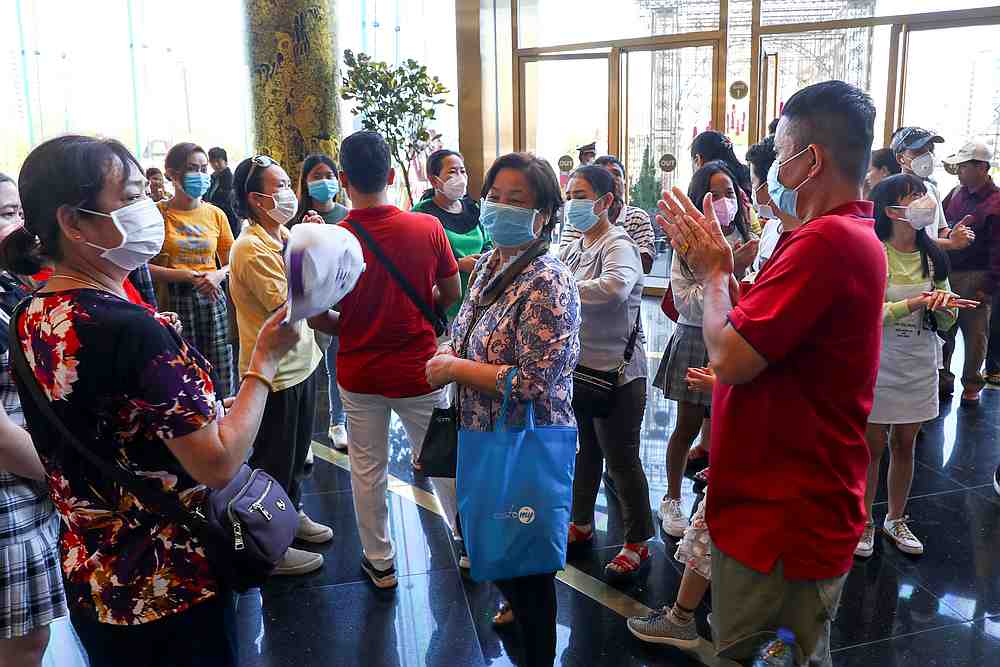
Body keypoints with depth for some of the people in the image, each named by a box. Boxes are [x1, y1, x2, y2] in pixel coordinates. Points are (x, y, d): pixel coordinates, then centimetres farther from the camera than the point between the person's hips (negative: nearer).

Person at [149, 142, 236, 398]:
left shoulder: (215, 214, 10)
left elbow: (233, 264, 15)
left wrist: (217, 275, -6)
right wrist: (183, 275, -15)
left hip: (213, 302, 3)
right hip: (173, 303, -3)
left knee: (221, 383, 1)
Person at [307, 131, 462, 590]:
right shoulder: (428, 228, -14)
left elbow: (318, 319, -7)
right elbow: (452, 296, -1)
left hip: (359, 374, 0)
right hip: (419, 370, 0)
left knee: (367, 470, 16)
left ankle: (380, 562, 29)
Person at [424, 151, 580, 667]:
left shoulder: (548, 283, -22)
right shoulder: (489, 264, 4)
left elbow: (534, 381, -28)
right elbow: (463, 330, 17)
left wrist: (456, 369, -19)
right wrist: (443, 356, -5)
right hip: (485, 436, 9)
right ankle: (517, 605, 54)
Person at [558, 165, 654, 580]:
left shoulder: (618, 245, -15)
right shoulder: (573, 248, 11)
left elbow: (615, 286, -37)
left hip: (616, 371, -8)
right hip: (579, 366, 8)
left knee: (621, 458, 2)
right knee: (585, 450, 22)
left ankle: (638, 543, 17)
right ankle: (581, 524, 40)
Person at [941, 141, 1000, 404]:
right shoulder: (957, 193, 8)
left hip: (974, 279, -6)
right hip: (946, 274, 6)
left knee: (975, 334, 5)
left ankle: (972, 385, 17)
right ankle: (943, 377, 23)